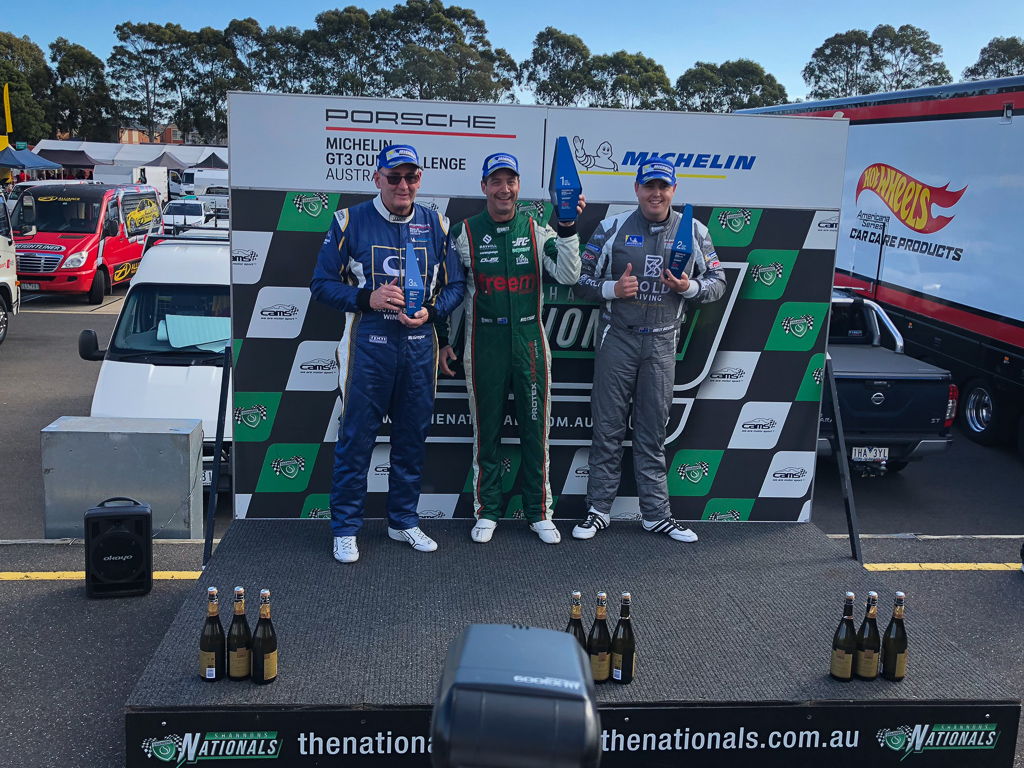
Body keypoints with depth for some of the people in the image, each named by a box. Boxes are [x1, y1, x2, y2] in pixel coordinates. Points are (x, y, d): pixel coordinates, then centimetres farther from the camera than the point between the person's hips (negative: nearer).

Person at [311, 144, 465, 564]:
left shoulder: (436, 226, 7)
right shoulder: (350, 221, -1)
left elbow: (455, 285, 11)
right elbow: (322, 283, -1)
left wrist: (431, 311, -9)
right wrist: (367, 298, -16)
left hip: (419, 344, 3)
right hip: (367, 343, -3)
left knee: (412, 437, 11)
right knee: (356, 438, -1)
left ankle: (404, 521, 26)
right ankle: (345, 529, 12)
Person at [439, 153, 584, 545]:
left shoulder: (537, 230, 4)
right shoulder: (465, 233, 1)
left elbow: (567, 276, -6)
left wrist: (568, 229, -17)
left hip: (529, 339, 1)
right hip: (484, 340, -1)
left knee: (535, 428, 6)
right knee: (486, 430, 7)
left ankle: (539, 512, 18)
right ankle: (487, 511, 20)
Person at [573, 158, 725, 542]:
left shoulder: (693, 232, 4)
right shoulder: (612, 228, 0)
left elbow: (718, 283, 8)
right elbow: (582, 279, 3)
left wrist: (689, 287, -12)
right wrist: (613, 288, -16)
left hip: (662, 341, 1)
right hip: (617, 337, -1)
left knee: (653, 432, 9)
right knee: (608, 427, 3)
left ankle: (656, 514, 16)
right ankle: (598, 510, 14)